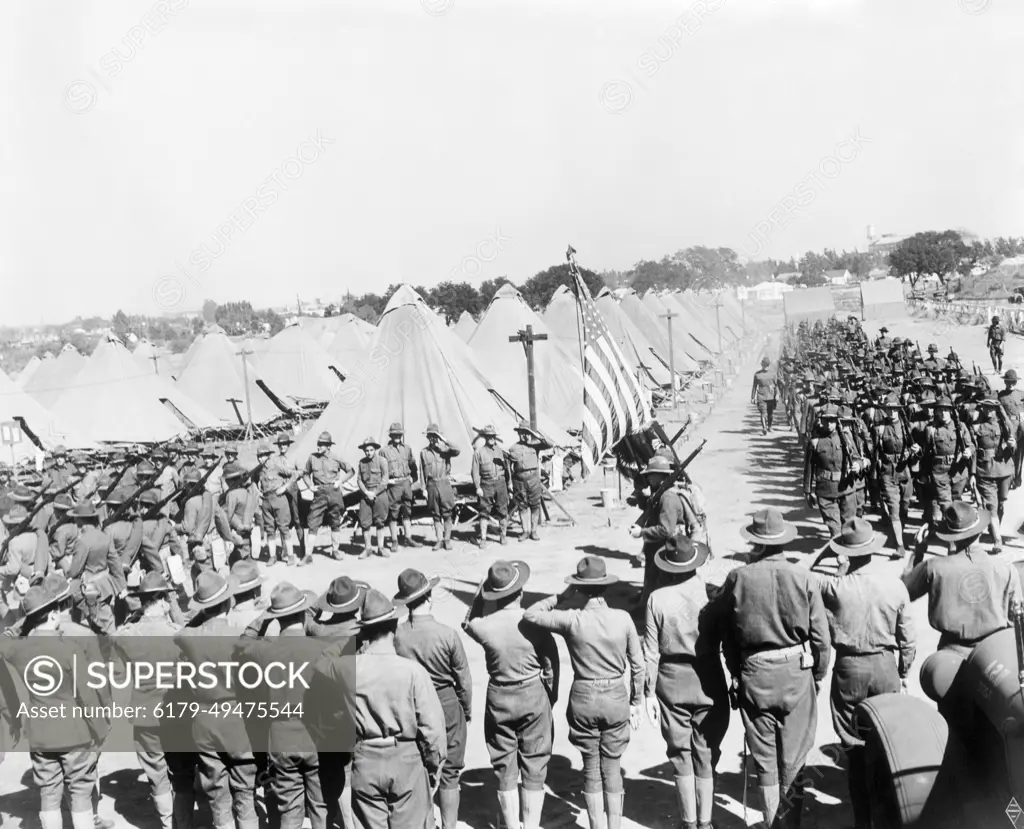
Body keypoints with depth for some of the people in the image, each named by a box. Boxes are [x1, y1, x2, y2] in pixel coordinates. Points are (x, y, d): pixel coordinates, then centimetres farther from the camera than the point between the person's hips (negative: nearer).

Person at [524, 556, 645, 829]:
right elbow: (637, 666, -1)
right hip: (616, 698, 1)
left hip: (584, 699, -1)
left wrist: (562, 598, 0)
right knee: (612, 767, 15)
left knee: (591, 768, 13)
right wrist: (635, 703, 11)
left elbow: (530, 614, -6)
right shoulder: (623, 618, -8)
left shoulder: (572, 620, -15)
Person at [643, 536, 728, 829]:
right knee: (706, 755, 13)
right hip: (708, 683, 0)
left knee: (681, 754, 14)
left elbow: (651, 651, -8)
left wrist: (649, 692, 1)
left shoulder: (657, 599, -12)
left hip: (672, 684, 0)